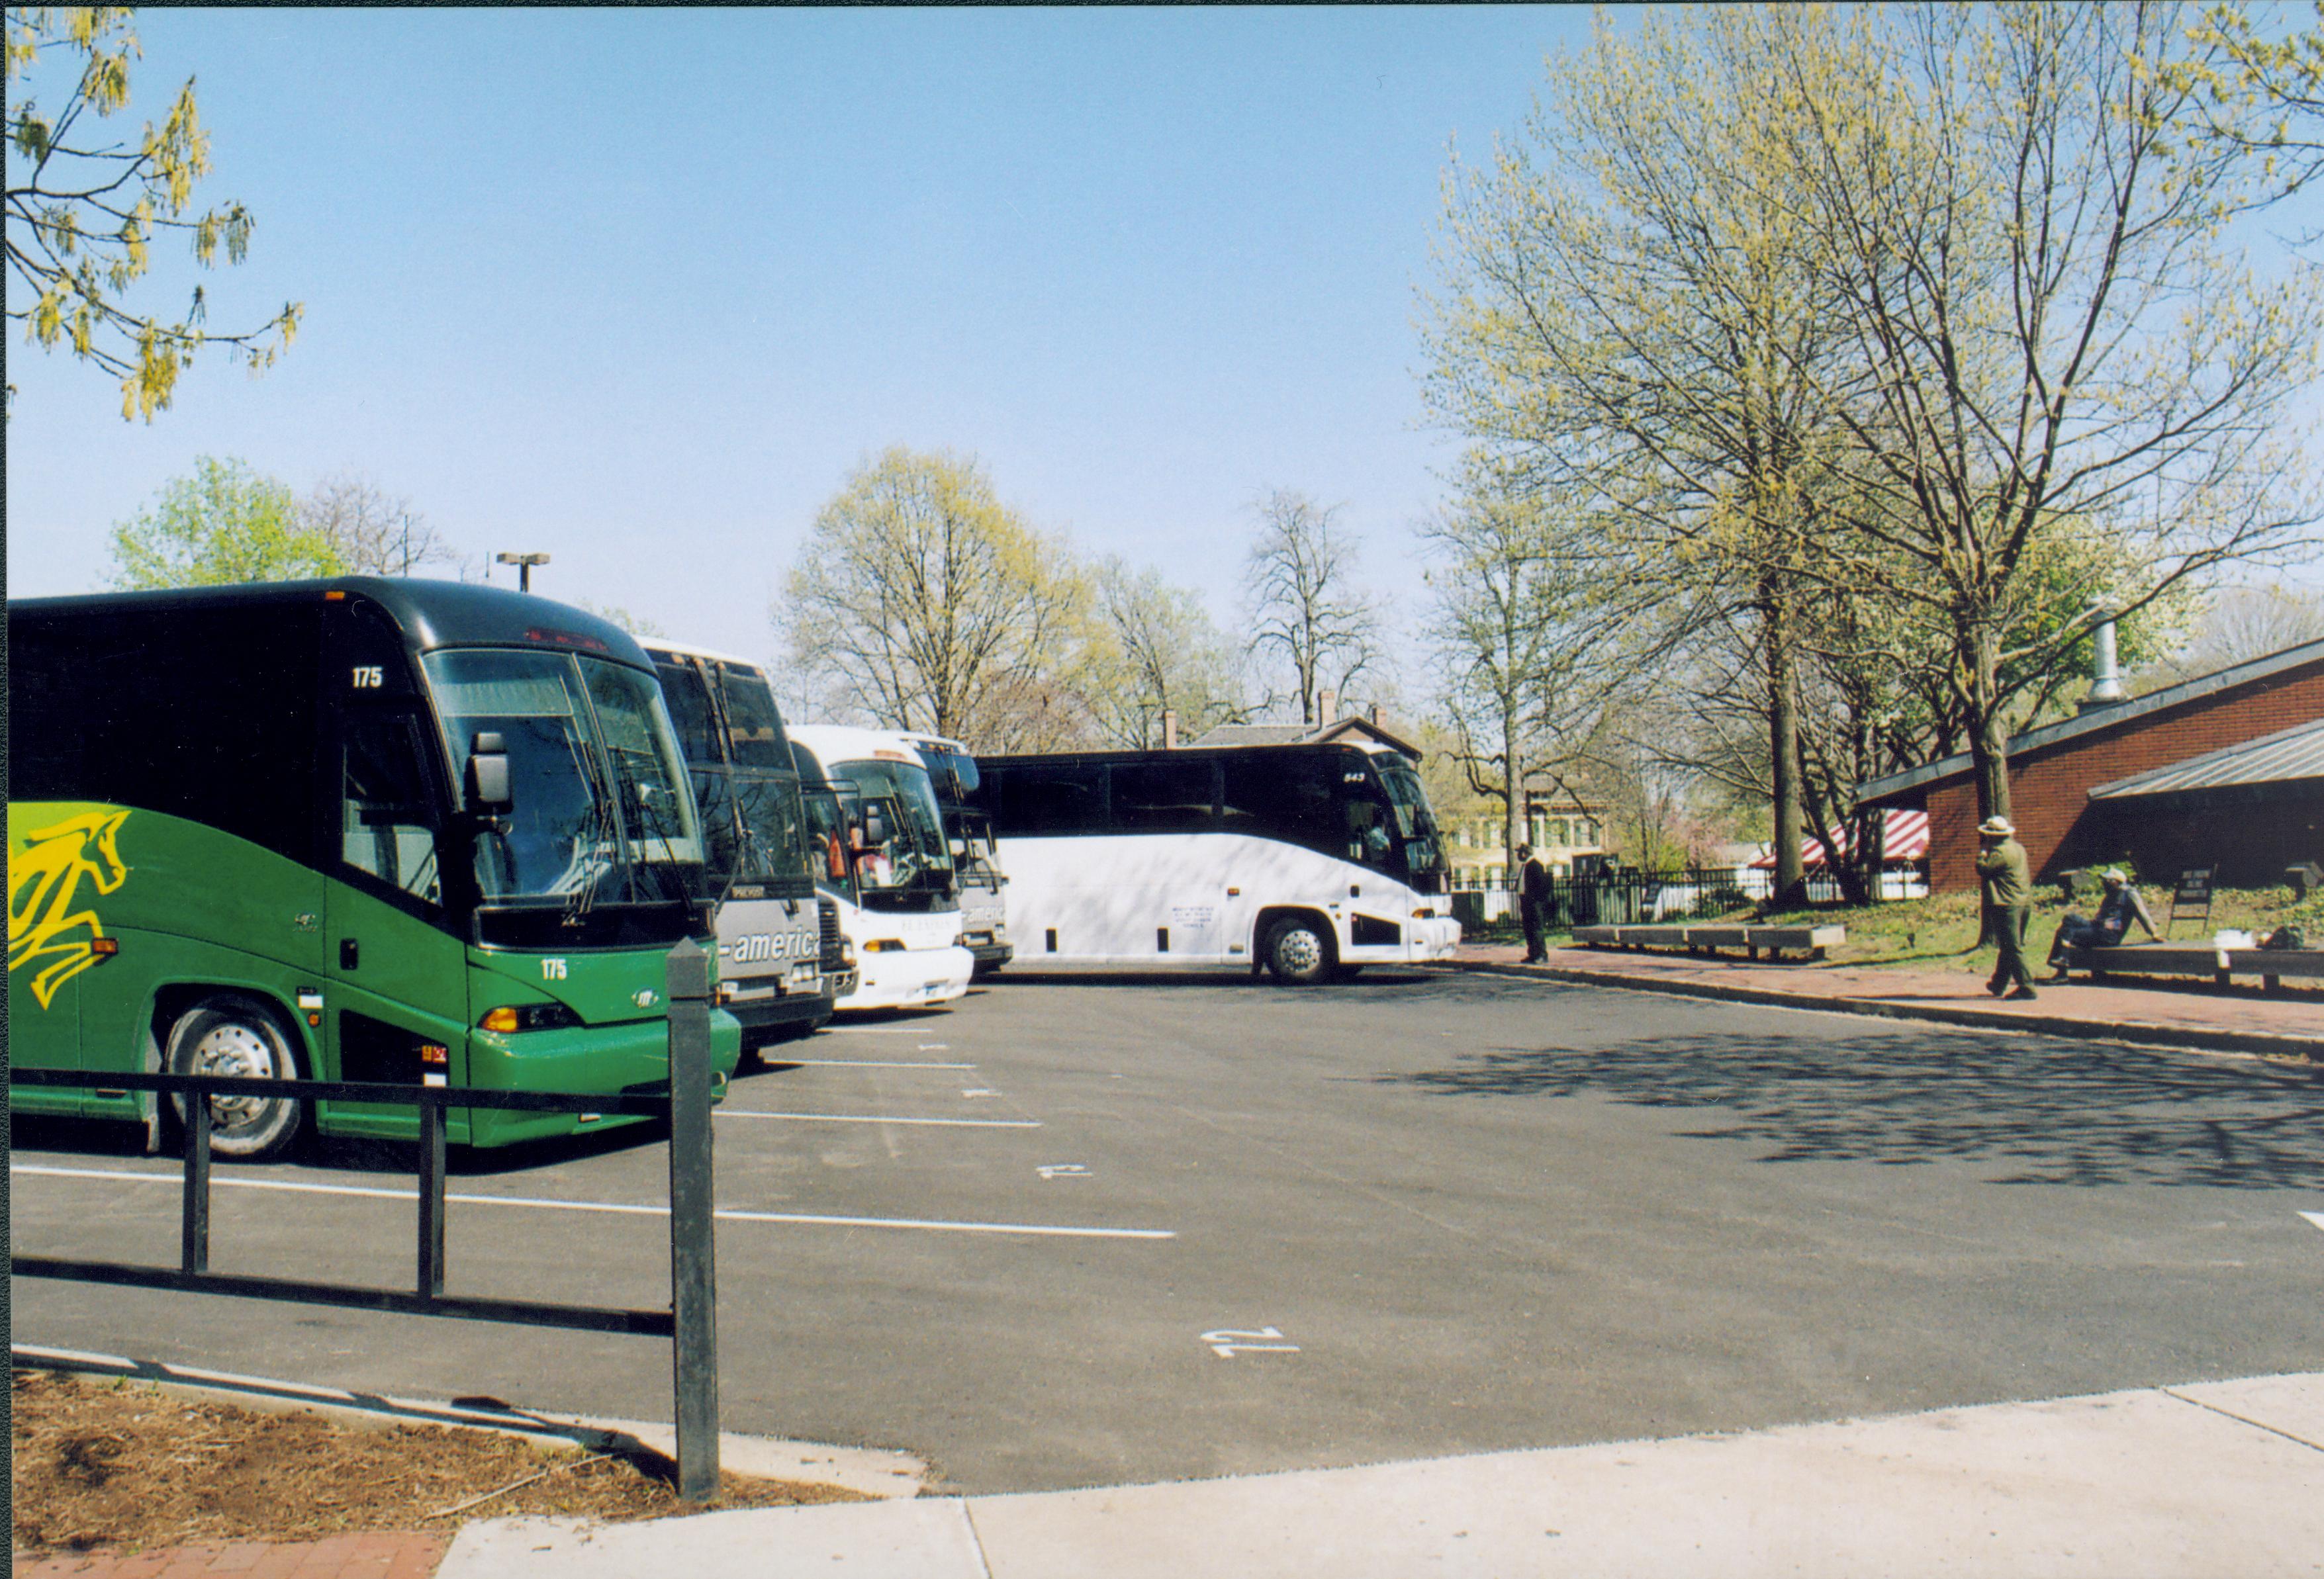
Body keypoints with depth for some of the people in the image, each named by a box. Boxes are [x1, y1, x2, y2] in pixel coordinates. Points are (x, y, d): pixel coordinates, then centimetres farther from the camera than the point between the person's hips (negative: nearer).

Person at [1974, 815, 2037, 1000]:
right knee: (2010, 947, 17)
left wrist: (1982, 852, 0)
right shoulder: (2019, 849, 14)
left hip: (2008, 906, -9)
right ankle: (1999, 985, 28)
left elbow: (1983, 869, -15)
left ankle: (2026, 987, -11)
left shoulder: (2000, 852, -15)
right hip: (2025, 902, 9)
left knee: (2013, 948, -7)